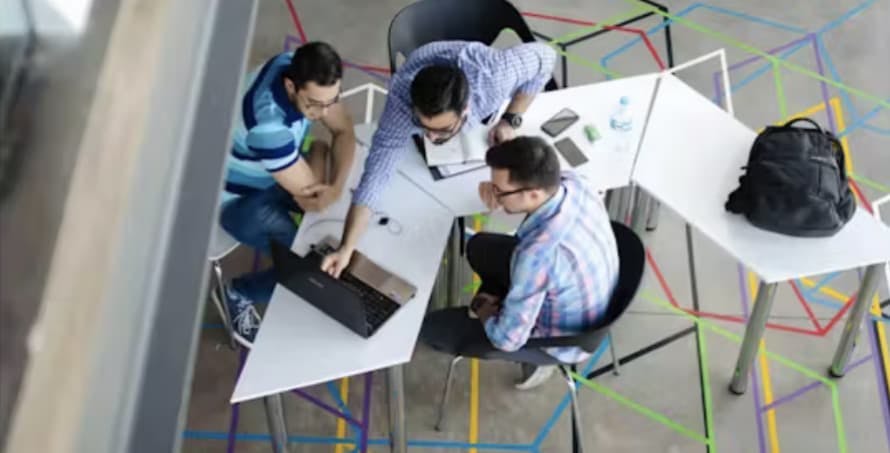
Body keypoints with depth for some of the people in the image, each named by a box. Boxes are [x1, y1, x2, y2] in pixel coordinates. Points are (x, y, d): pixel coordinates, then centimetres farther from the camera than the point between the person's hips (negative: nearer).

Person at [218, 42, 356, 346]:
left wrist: (337, 185, -26)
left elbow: (344, 131, -8)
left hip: (280, 174, 7)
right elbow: (309, 192, -31)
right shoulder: (267, 123, -43)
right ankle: (239, 293, 9)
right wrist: (319, 151, -12)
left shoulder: (302, 70, -20)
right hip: (241, 198, -7)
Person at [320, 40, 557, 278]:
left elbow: (544, 56, -26)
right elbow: (376, 171, -43)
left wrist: (510, 120, -26)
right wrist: (346, 248, -49)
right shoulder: (402, 97, -45)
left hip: (487, 107, 1)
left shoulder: (493, 72, -46)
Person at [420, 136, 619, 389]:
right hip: (585, 302, 7)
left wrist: (485, 315, -7)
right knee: (480, 247, 19)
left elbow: (508, 338, -30)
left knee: (433, 329, 0)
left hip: (563, 338, -7)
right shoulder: (573, 182, -21)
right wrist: (500, 189, -15)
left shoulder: (538, 253, -44)